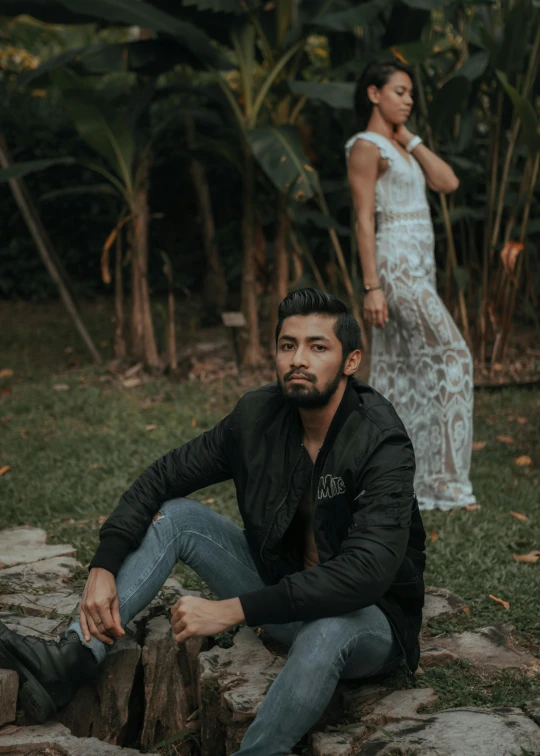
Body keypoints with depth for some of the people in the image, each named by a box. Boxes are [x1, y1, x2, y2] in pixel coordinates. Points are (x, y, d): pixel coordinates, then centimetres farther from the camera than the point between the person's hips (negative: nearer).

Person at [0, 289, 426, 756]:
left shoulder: (382, 445, -26)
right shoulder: (259, 415, -8)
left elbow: (367, 572, -37)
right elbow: (162, 478, 0)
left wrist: (233, 610, -39)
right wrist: (104, 567, -15)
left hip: (369, 616, -6)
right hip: (281, 586, 6)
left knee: (325, 633, -42)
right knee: (176, 514, -8)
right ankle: (70, 662, -19)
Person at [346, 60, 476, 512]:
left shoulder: (399, 147, 20)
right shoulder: (366, 148, -7)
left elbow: (448, 182, 9)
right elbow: (364, 220, -13)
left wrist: (409, 138, 8)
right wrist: (371, 287, -18)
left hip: (418, 267, 9)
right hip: (396, 265, -9)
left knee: (397, 372, 8)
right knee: (452, 356, -13)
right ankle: (445, 479, -10)